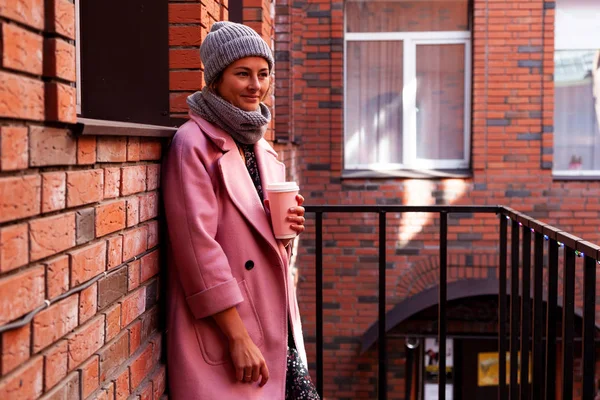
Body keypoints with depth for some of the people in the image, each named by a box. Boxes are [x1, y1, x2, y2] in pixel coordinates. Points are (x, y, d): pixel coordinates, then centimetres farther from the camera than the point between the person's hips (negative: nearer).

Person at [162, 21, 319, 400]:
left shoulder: (262, 149, 12)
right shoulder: (194, 144, -10)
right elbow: (199, 247, -16)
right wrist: (238, 338, -18)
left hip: (277, 330, 7)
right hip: (223, 336, -7)